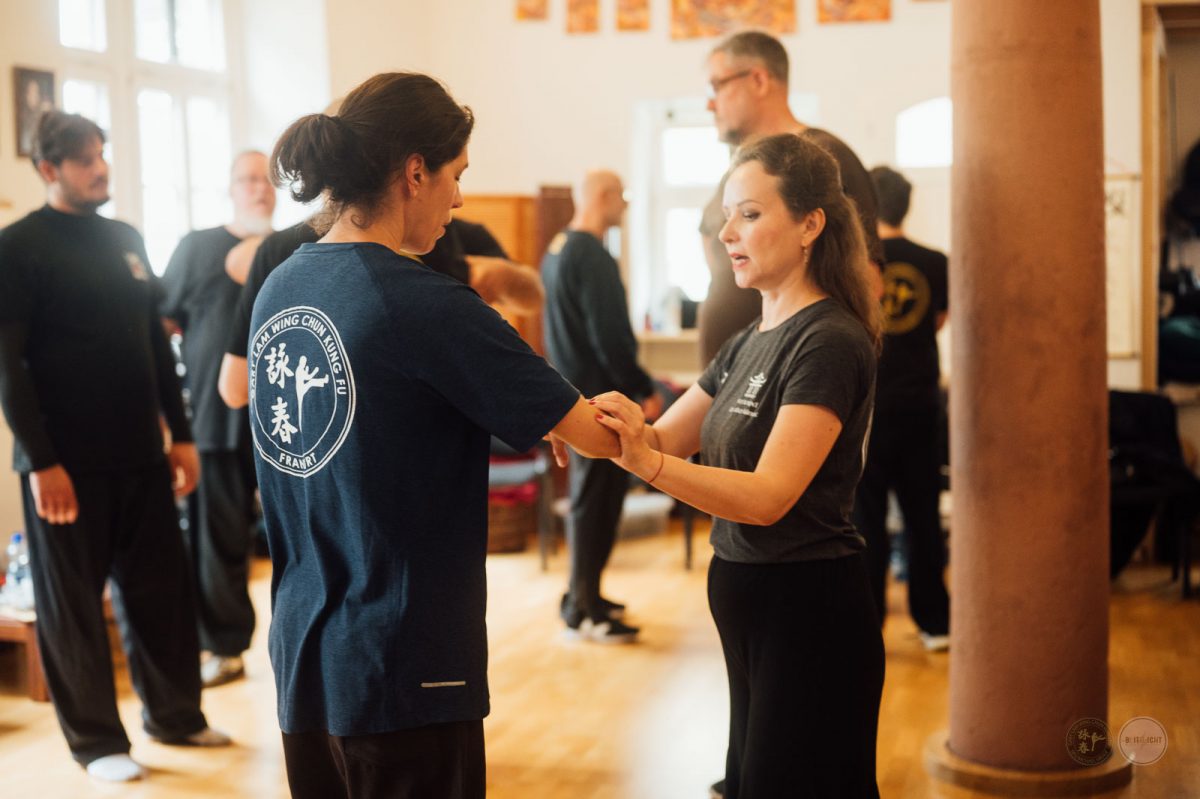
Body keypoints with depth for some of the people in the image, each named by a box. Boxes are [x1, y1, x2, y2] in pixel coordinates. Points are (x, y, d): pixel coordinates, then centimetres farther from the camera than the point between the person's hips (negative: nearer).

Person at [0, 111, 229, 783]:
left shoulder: (127, 240, 13)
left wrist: (181, 434, 13)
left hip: (140, 455, 6)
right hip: (67, 462, -6)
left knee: (162, 590, 11)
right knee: (73, 603, 5)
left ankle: (176, 714, 26)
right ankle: (97, 739, 17)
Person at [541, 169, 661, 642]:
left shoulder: (558, 249, 13)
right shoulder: (592, 256, -18)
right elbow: (609, 335, -22)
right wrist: (643, 390, -15)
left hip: (574, 390, 10)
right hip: (600, 395, -10)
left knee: (589, 497, 17)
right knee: (595, 501, -5)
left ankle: (583, 598, 26)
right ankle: (584, 611, 1)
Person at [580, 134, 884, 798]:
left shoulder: (829, 342, -16)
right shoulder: (749, 342, 12)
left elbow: (768, 495, -25)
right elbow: (664, 436, 8)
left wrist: (648, 463, -36)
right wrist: (590, 426, -11)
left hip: (808, 615, -9)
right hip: (748, 603, 9)